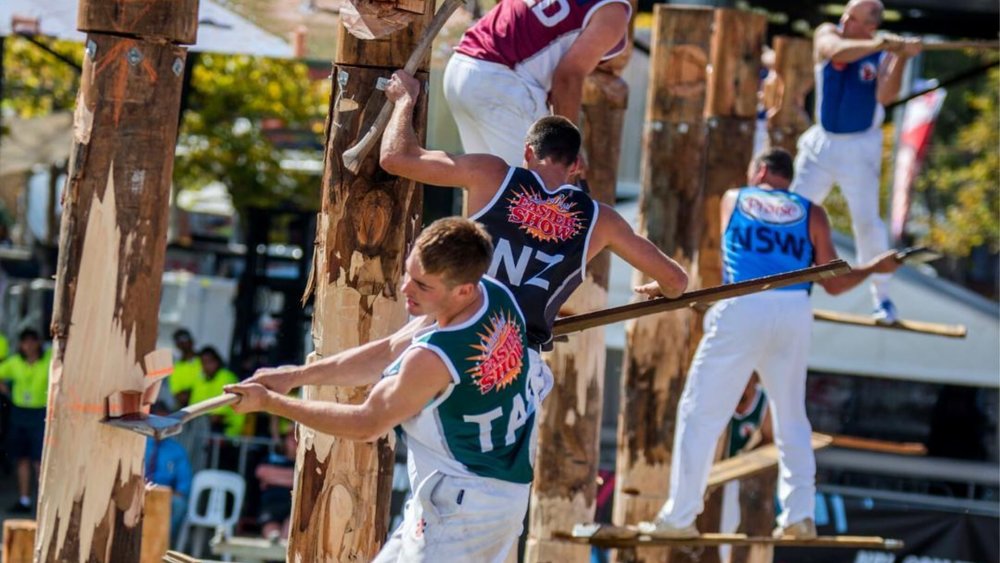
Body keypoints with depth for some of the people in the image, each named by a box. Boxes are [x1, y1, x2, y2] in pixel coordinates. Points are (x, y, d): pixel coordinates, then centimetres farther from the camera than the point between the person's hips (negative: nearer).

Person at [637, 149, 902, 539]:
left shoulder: (733, 200, 17)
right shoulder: (812, 214, 15)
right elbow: (834, 284, 13)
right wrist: (875, 268, 29)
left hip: (742, 308, -2)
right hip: (794, 315, 2)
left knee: (701, 411, 1)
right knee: (791, 416, 15)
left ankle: (679, 517, -3)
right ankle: (799, 514, 7)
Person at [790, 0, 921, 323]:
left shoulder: (885, 54, -9)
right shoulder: (827, 35, -5)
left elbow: (885, 95, -25)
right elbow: (838, 51, -29)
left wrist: (901, 58, -38)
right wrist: (878, 45, -43)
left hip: (859, 149, -3)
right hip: (821, 144, 3)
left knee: (866, 220, -9)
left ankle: (882, 297, 1)